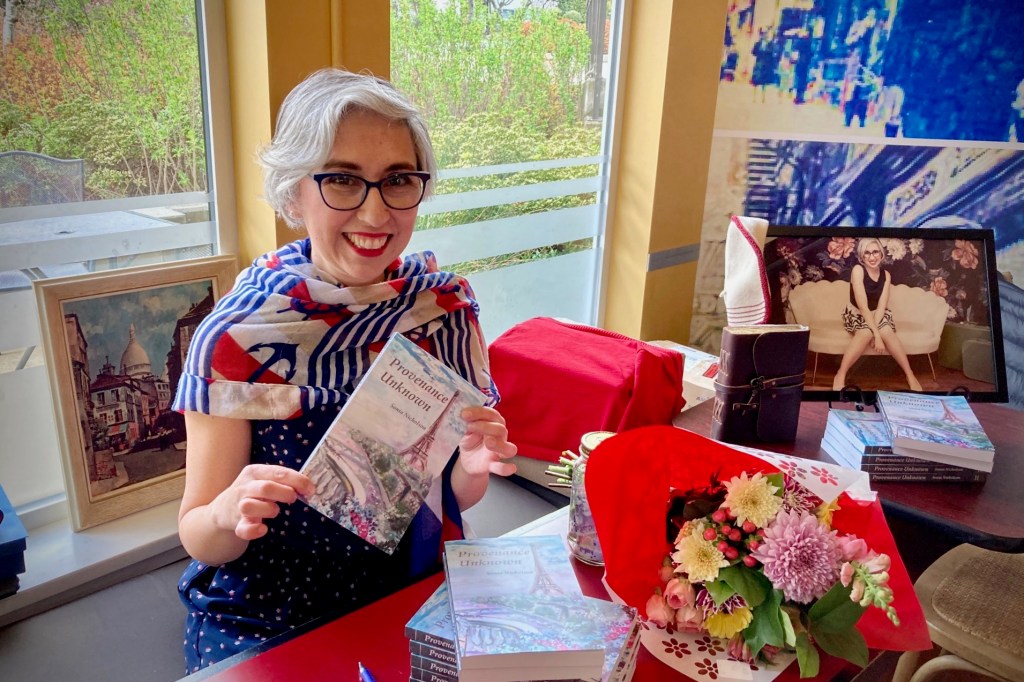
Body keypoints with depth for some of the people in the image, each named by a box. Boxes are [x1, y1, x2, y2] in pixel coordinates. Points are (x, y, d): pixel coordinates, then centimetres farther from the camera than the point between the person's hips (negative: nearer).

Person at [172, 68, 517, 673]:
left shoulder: (447, 306, -9)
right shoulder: (235, 337, -17)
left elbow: (456, 498, 1)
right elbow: (199, 537, -9)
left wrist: (473, 469, -20)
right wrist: (230, 512, -30)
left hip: (413, 599, 2)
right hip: (265, 625, -1)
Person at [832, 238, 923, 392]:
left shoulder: (886, 274, -3)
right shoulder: (858, 270, -18)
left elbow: (881, 306, -12)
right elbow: (863, 307, -25)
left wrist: (875, 329, -29)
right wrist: (876, 333, -31)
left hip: (877, 315, 3)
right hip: (856, 315, -3)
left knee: (886, 332, -30)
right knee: (866, 332, -35)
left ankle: (910, 375, -22)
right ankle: (840, 376, -32)